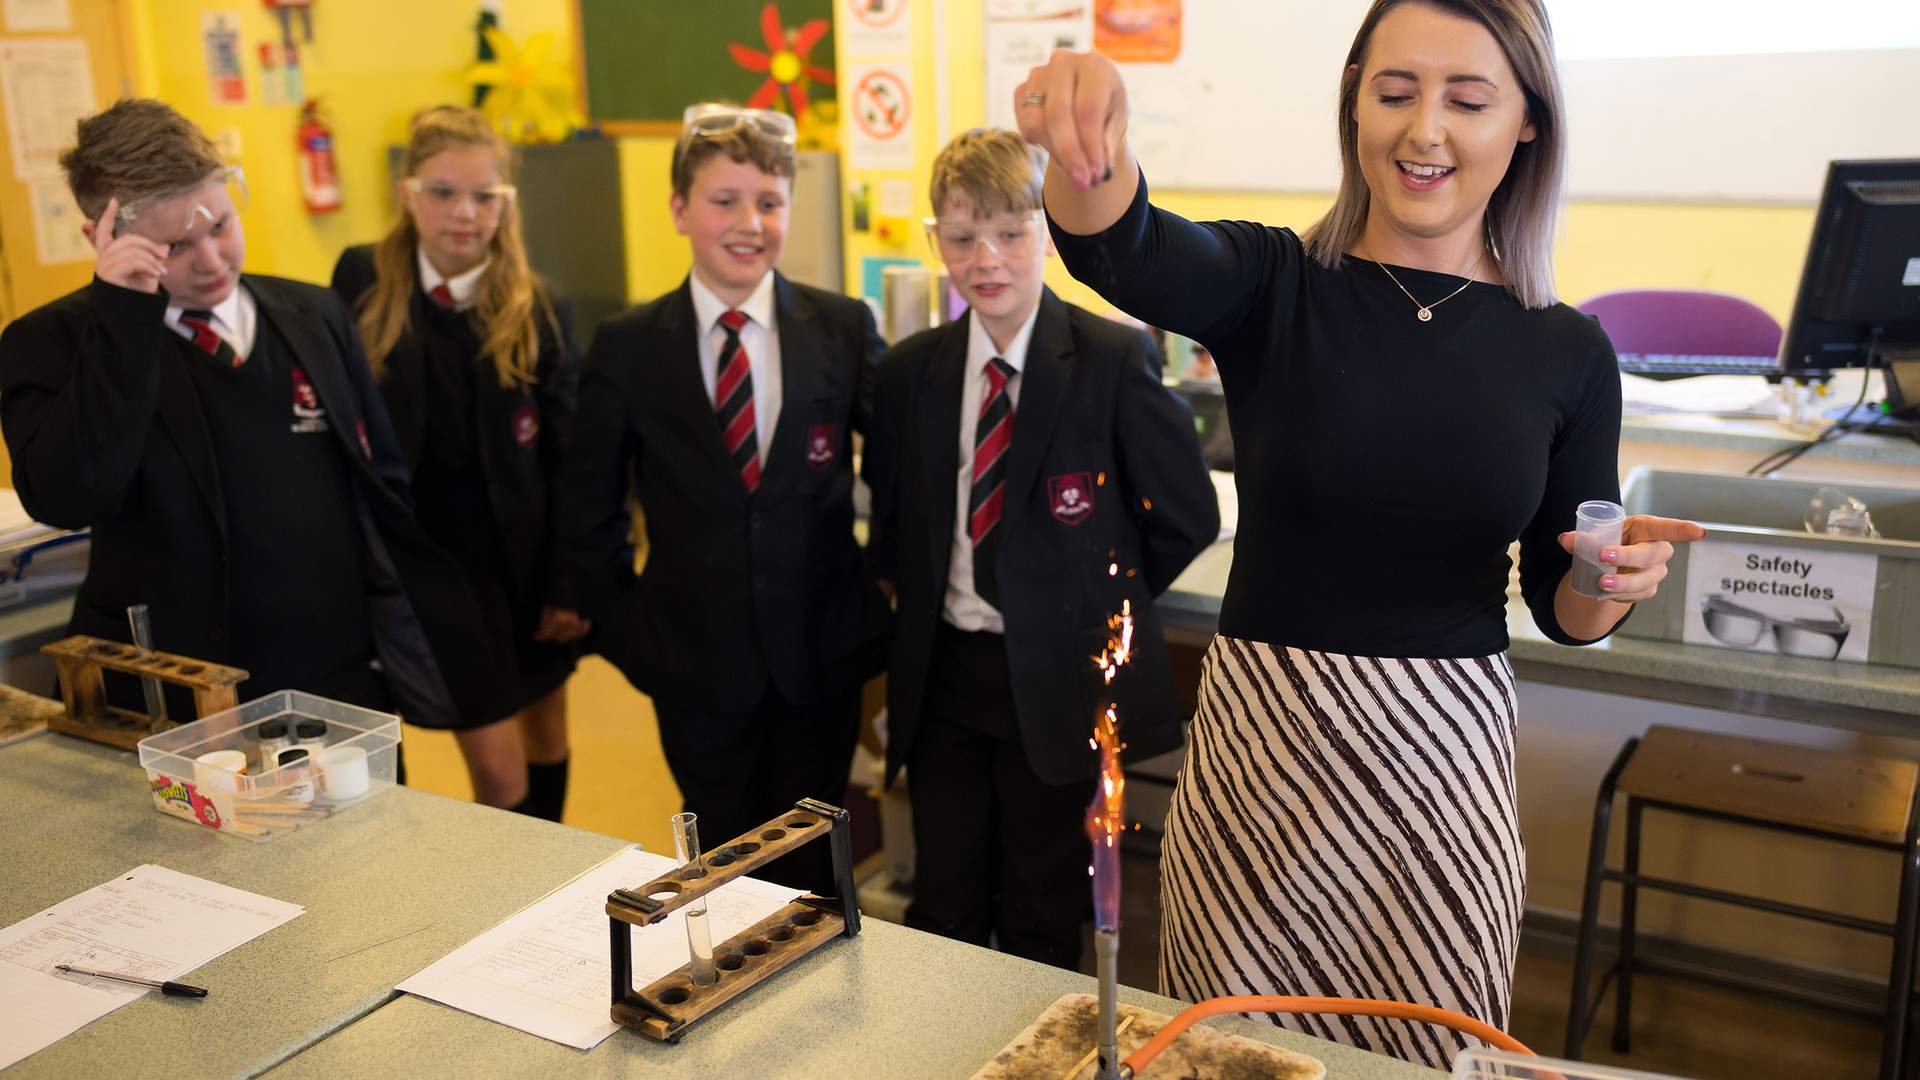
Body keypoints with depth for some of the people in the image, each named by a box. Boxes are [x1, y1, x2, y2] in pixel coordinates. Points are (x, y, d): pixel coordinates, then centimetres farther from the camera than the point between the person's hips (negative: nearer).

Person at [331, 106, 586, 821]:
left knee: (545, 737, 18)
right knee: (499, 778, -3)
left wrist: (569, 582, -4)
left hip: (529, 560, 2)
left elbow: (568, 457, -2)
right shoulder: (362, 287, -6)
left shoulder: (538, 308, -4)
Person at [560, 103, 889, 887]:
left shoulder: (844, 327, -4)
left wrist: (889, 582, -4)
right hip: (696, 665, 0)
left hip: (821, 654, 0)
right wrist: (625, 635, -1)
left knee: (809, 876, 15)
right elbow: (591, 511, 2)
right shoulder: (627, 347, -3)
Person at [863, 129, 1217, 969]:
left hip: (1057, 677, -3)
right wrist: (916, 602, 5)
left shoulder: (1115, 360, -11)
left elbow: (1187, 514, -5)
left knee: (1045, 915, 14)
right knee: (943, 906, 14)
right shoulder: (910, 371, 2)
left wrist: (1097, 604, -1)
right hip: (942, 673, 4)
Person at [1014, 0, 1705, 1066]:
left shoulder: (1566, 353, 0)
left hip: (1446, 756, 2)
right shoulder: (1275, 287, -6)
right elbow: (1124, 248, -29)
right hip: (1257, 740, -1)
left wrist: (1617, 579, -15)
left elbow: (1564, 608, 7)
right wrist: (1087, 140, -50)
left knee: (1433, 1053, 16)